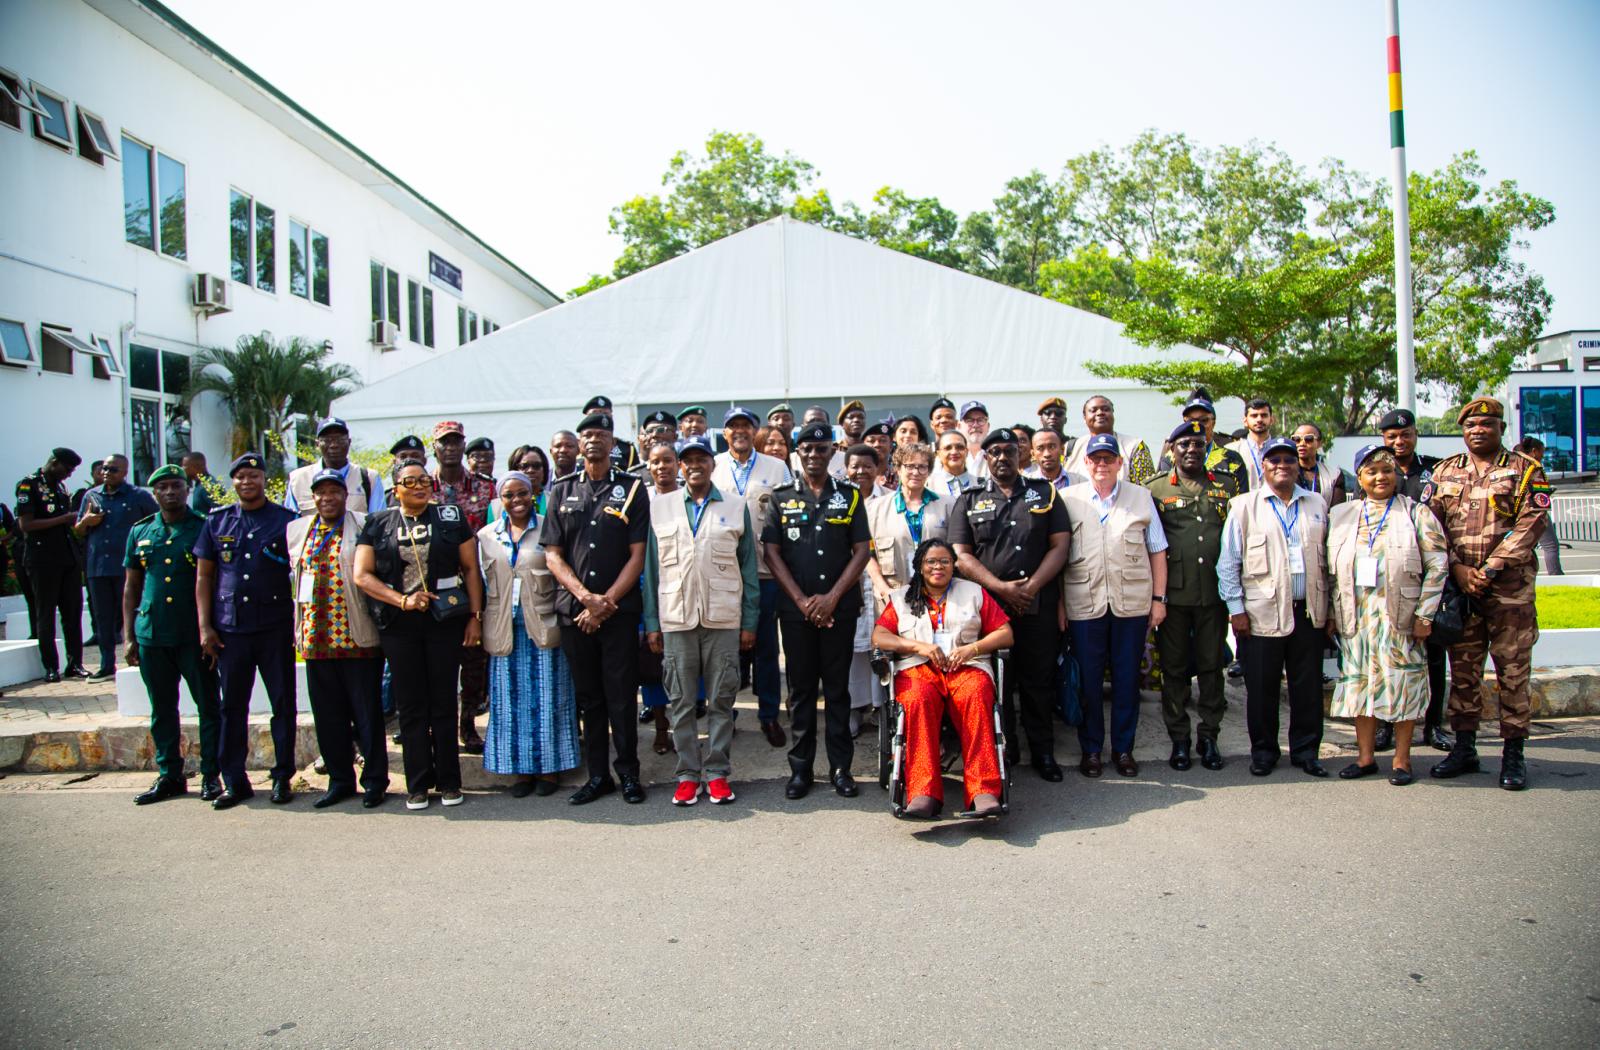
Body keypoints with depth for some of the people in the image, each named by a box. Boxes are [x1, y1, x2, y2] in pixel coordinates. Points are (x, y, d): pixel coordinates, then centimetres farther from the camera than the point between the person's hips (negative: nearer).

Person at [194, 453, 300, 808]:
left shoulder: (286, 521, 3)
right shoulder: (218, 522, 10)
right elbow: (204, 577, 11)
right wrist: (205, 626, 4)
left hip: (276, 628, -2)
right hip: (230, 628, 2)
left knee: (283, 702, 4)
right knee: (232, 705, 7)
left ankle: (283, 776, 16)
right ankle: (234, 781, 17)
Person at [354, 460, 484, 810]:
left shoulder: (451, 517, 6)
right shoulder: (378, 524, 7)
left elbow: (471, 568, 5)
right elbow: (362, 575, 2)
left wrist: (475, 617, -2)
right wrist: (403, 600, -10)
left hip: (446, 620, -1)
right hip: (399, 624, 1)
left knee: (444, 702, 4)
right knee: (411, 706, 5)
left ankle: (449, 781, 13)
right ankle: (418, 784, 14)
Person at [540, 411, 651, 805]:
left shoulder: (632, 488, 3)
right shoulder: (562, 490, 10)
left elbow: (638, 554, -2)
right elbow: (552, 554, 6)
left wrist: (606, 602, -9)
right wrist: (586, 597, -8)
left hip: (620, 609, -2)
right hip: (574, 609, 3)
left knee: (621, 695, 0)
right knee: (588, 696, 9)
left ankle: (628, 773, 14)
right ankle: (597, 775, 19)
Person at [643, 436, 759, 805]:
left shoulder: (736, 506, 7)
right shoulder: (659, 507, 8)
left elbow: (749, 568, 6)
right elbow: (652, 568, 8)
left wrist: (749, 622, 1)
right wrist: (651, 623, 3)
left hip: (723, 619, 0)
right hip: (675, 619, 1)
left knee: (721, 700, 4)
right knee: (682, 701, 5)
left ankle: (717, 772, 14)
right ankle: (687, 774, 15)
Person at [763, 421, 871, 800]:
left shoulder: (849, 496, 6)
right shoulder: (781, 498, 6)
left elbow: (861, 551, 2)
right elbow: (772, 553, 1)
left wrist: (832, 597, -8)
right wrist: (802, 600, -7)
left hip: (840, 607, 0)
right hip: (795, 608, 0)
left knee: (838, 687, 5)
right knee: (801, 687, 6)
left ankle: (841, 766, 13)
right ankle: (800, 767, 14)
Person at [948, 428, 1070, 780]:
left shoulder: (1044, 493, 10)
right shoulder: (969, 500, 8)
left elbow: (1060, 546, 3)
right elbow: (961, 555, -1)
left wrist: (1032, 586, -10)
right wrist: (1001, 587, -12)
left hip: (1039, 603, 1)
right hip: (988, 603, 0)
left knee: (1039, 679, 5)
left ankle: (1043, 751, 17)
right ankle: (1002, 749, 17)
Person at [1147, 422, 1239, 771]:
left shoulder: (1226, 486, 11)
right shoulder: (1156, 489, 4)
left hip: (1215, 592, 2)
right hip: (1174, 593, -2)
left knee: (1212, 666, 8)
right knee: (1174, 668, 5)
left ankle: (1209, 736, 20)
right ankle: (1179, 739, 16)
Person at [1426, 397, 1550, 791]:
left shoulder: (1526, 470, 3)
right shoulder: (1445, 472, 11)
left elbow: (1531, 523, -7)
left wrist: (1490, 569, -15)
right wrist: (1457, 569, -8)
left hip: (1511, 588, -2)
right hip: (1459, 588, 3)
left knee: (1512, 671, 1)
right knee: (1462, 670, 8)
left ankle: (1513, 754, 11)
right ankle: (1464, 748, 18)